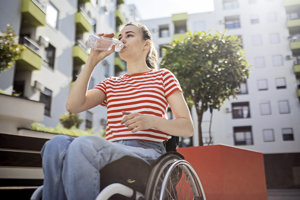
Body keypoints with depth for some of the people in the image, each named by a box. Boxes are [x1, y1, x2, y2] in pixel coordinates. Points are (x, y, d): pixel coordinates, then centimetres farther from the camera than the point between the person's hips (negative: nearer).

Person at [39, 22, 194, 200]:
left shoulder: (162, 76, 15)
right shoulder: (110, 84, 24)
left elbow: (188, 128, 6)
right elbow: (73, 105, 5)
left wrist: (151, 121, -13)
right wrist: (93, 60, 8)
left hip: (147, 153, -3)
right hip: (112, 153, 4)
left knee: (83, 144, -32)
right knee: (57, 144, -27)